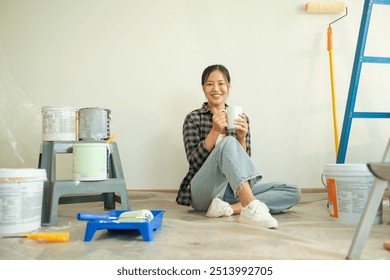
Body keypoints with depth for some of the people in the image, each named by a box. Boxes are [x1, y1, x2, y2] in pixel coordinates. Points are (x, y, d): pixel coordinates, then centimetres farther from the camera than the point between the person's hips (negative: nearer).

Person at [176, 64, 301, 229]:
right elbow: (194, 161, -9)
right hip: (203, 193, -4)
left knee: (293, 193, -12)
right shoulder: (193, 119, 2)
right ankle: (251, 208, -43)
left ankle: (227, 208, -25)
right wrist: (215, 131, -19)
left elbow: (243, 164, 4)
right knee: (228, 142, -30)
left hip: (233, 190, 5)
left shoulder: (241, 118, 10)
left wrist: (241, 138, -14)